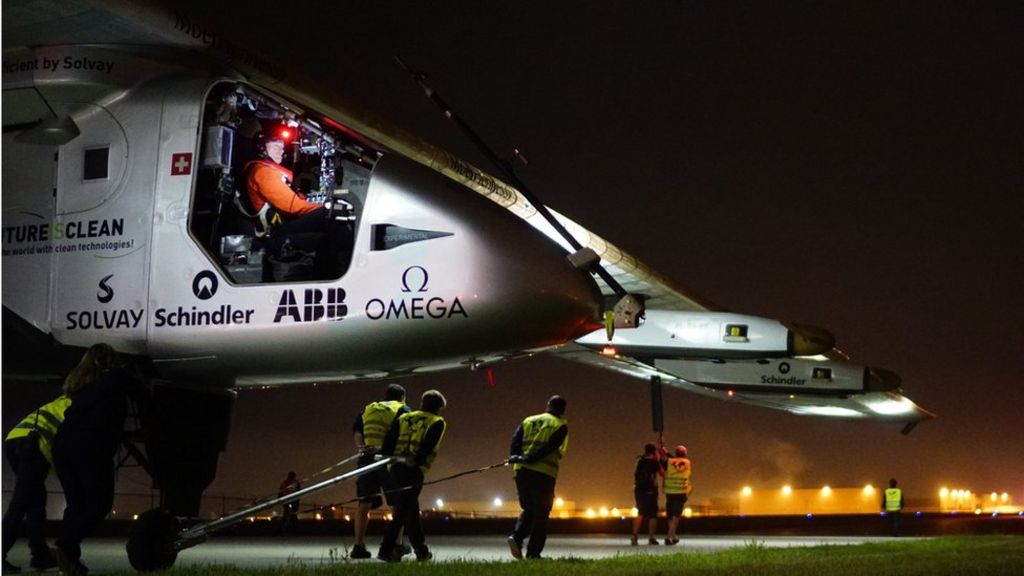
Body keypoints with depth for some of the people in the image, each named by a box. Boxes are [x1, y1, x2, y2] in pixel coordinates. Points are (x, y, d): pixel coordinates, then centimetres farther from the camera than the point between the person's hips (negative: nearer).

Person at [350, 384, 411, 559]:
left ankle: (359, 545, -5)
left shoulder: (367, 409, 24)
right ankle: (398, 544, 8)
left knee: (365, 503, 3)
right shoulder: (403, 410, 11)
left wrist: (361, 447, -7)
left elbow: (356, 431, 7)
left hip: (367, 458, 4)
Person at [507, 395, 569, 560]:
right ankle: (533, 553, 1)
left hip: (521, 472, 4)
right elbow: (550, 447, -10)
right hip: (544, 474, -4)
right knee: (541, 515, 6)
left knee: (528, 510, 19)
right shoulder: (561, 426, 5)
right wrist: (527, 459, -15)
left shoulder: (528, 421, 18)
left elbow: (515, 440, 2)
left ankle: (517, 537, -5)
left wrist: (515, 457, -11)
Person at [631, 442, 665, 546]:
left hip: (638, 489, 5)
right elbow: (662, 473, 1)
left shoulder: (640, 461, 9)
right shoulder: (654, 462, -6)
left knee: (640, 513, 15)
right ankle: (651, 538, 2)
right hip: (650, 490, -5)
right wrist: (659, 461, 14)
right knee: (652, 515, 5)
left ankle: (634, 535, 1)